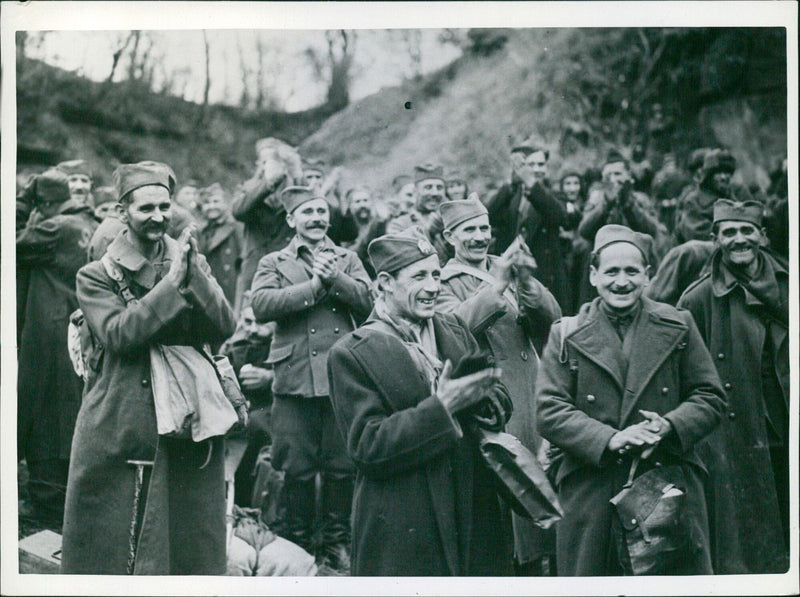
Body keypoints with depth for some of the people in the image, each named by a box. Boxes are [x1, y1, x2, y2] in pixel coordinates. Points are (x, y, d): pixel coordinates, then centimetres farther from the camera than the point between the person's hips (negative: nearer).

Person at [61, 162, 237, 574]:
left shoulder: (191, 262, 11)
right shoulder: (97, 276, 2)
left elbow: (224, 327, -2)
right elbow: (118, 334, -15)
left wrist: (192, 272, -14)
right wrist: (172, 281, -16)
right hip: (117, 428, -2)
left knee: (190, 536, 7)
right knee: (108, 538, 3)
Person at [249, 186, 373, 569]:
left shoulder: (348, 259, 16)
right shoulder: (274, 263, 10)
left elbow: (366, 301, 0)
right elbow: (261, 305, -9)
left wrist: (334, 278, -13)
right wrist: (313, 285, -12)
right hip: (295, 378, -1)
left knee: (341, 466, 5)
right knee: (297, 469, 2)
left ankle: (336, 541, 19)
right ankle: (295, 543, 16)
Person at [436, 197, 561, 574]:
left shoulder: (506, 268, 14)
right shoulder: (444, 283, -2)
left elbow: (552, 317, 3)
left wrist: (525, 282, -15)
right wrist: (498, 285, -28)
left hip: (532, 396, 5)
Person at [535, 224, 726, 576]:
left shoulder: (678, 327, 9)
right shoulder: (567, 336, 4)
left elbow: (710, 397, 8)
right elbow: (549, 412, -3)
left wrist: (670, 426, -12)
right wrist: (609, 439, -17)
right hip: (591, 493, -1)